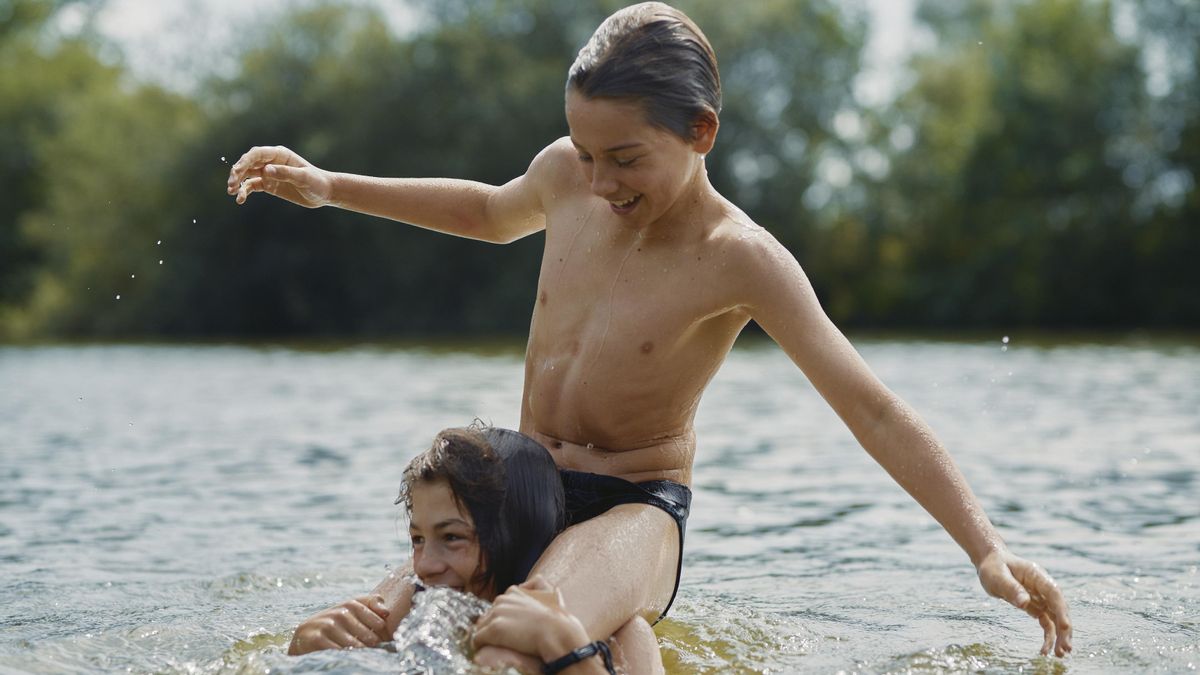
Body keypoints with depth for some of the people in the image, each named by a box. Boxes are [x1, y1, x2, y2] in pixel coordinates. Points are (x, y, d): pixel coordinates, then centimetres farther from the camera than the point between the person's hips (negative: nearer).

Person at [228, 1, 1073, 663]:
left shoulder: (739, 259, -18)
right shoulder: (565, 177, -2)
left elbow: (874, 410, -20)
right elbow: (492, 213, 23)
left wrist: (987, 547, -29)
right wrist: (329, 187, 22)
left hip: (633, 511, -7)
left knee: (516, 637, -41)